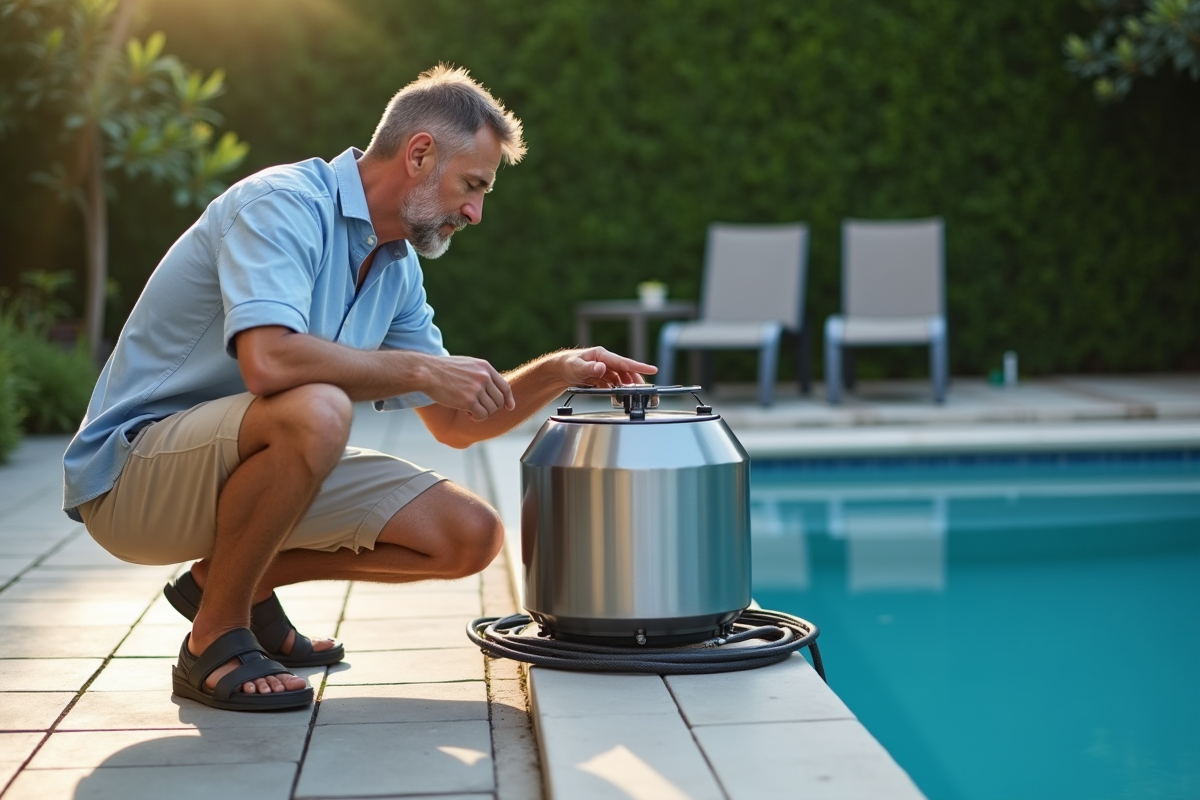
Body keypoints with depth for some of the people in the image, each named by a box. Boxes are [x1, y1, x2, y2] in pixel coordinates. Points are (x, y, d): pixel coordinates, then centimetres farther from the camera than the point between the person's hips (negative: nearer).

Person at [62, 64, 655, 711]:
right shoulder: (280, 204, -19)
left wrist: (557, 372, 0)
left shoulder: (398, 269, 8)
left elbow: (456, 423, 15)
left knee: (469, 536, -1)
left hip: (248, 464, 8)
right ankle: (216, 638, -16)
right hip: (133, 471, -8)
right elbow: (268, 360, -36)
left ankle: (236, 580, 13)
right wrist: (421, 370, -25)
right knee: (314, 411, -38)